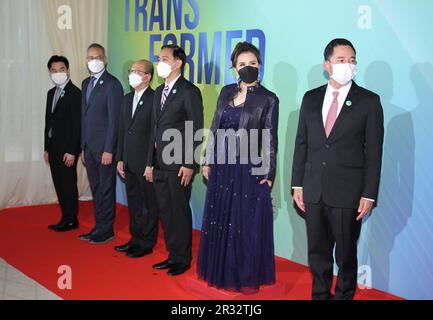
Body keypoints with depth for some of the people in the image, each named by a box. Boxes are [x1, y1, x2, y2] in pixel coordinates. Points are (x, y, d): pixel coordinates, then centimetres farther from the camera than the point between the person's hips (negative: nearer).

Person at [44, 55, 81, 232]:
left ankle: (71, 220, 10)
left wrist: (71, 151, -18)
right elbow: (48, 121, 17)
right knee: (59, 184, 10)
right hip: (53, 146, 8)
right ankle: (65, 218, 18)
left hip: (67, 148, -8)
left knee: (68, 184, 0)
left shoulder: (75, 93, -11)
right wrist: (47, 148, 14)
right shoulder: (51, 93, 15)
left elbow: (77, 124, -15)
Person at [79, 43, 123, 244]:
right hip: (89, 146, 7)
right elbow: (84, 116, 17)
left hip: (104, 147, -7)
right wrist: (83, 147, 14)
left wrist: (109, 150, -17)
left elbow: (114, 119, -14)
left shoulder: (112, 84, -10)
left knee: (106, 189, 1)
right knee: (96, 189, 13)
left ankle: (106, 230, 10)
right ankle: (98, 227, 22)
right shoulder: (86, 83, 15)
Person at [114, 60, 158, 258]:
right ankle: (136, 239, 29)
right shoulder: (127, 99, 13)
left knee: (149, 204, 4)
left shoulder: (154, 99, -12)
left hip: (146, 163, -7)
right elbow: (122, 131, 15)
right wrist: (120, 159, 11)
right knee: (133, 203, 16)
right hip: (129, 163, 8)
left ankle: (147, 243, 15)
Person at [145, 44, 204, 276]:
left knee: (180, 212, 1)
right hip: (160, 165, 8)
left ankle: (183, 259, 14)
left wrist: (190, 165, -16)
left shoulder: (189, 92, -8)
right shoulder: (159, 91, 16)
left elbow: (196, 131, -11)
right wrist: (150, 163, 16)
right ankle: (173, 255, 24)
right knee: (165, 212, 12)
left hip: (178, 165, -7)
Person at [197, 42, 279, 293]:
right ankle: (223, 271, 28)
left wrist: (268, 173, -8)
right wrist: (209, 160, 8)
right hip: (223, 166, 5)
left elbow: (270, 139, -5)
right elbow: (216, 128, 11)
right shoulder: (227, 92, 9)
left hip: (250, 168, -5)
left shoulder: (268, 99, -5)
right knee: (220, 221, 12)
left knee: (247, 224, 3)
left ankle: (248, 278, 18)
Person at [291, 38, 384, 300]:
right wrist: (298, 184, 6)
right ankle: (320, 294, 29)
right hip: (314, 190, 3)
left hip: (347, 192, -3)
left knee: (346, 254, 9)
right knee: (317, 251, 14)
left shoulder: (369, 101, -3)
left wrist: (369, 194, -8)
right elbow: (301, 143, 9)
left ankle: (345, 295, 26)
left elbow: (373, 151, -5)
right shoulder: (311, 98, 7)